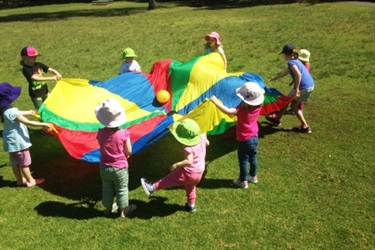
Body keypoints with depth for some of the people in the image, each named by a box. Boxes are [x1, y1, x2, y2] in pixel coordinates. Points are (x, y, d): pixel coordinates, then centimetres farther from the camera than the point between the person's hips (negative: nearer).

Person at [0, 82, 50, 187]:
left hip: (11, 140, 9)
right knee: (24, 162, 8)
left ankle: (20, 180, 36)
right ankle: (30, 181, 23)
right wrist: (44, 124, -23)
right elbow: (28, 122, -30)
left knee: (15, 162, 21)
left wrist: (28, 112, 36)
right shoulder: (11, 112, -31)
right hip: (18, 140, -9)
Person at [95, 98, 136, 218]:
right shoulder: (123, 134, -22)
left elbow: (102, 148, -2)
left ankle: (108, 208, 40)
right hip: (120, 168, -3)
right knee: (122, 190, 16)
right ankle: (124, 211, 29)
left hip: (104, 167, 3)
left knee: (107, 189, 23)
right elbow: (128, 152, -13)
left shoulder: (101, 133, -14)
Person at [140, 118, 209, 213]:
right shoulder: (202, 137, -8)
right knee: (190, 187, 31)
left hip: (189, 173, -8)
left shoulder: (189, 148, -31)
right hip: (199, 172, 8)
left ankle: (152, 188, 18)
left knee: (170, 179, 8)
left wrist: (177, 164, -31)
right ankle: (191, 205, 46)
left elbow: (189, 161, -40)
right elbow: (207, 143, 13)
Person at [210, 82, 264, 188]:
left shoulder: (243, 109, -31)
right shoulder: (257, 106, -11)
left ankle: (243, 181, 26)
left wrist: (215, 101, -36)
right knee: (253, 157, 25)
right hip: (254, 137, 7)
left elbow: (228, 111, -42)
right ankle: (253, 176, 43)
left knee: (243, 161, 11)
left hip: (244, 140, -7)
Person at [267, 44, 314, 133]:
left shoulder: (291, 62, -11)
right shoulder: (296, 60, 18)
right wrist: (275, 78, 45)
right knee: (294, 106, 18)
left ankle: (277, 119, 32)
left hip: (303, 87, -8)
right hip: (310, 86, 8)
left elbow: (298, 74, -28)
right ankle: (305, 126, 16)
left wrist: (296, 88, -27)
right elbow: (285, 72, 32)